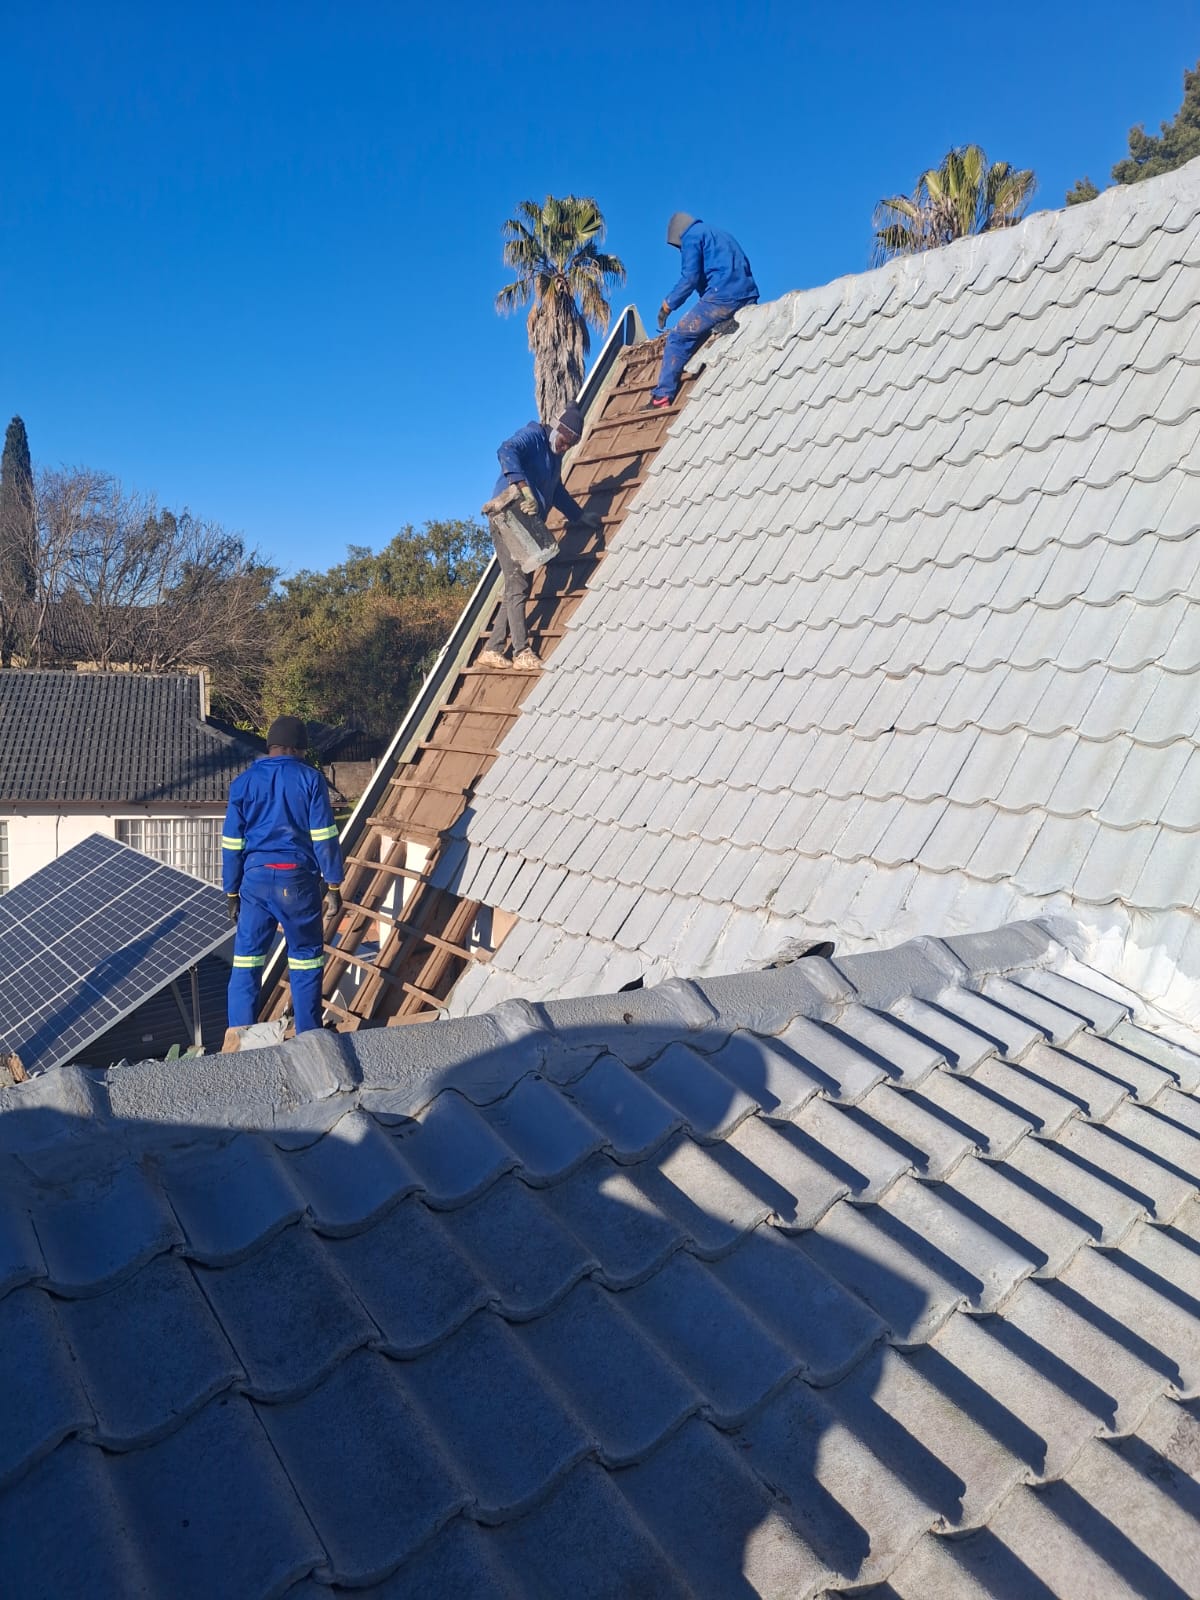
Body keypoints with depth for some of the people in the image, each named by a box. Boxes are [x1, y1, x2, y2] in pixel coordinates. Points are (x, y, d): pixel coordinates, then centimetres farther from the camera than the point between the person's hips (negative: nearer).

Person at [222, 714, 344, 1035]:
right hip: (298, 880, -2)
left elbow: (232, 845, 6)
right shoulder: (311, 779, -3)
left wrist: (232, 894, 13)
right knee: (306, 960, 10)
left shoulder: (243, 782, 5)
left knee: (246, 963, 8)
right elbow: (324, 838, -6)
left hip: (255, 879, 2)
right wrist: (334, 887, -1)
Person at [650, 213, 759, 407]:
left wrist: (668, 304, 1)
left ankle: (662, 397, -7)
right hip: (748, 298, 8)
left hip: (721, 297, -8)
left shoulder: (691, 236, 7)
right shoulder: (722, 235, 33)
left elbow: (690, 277, -7)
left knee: (678, 338, -1)